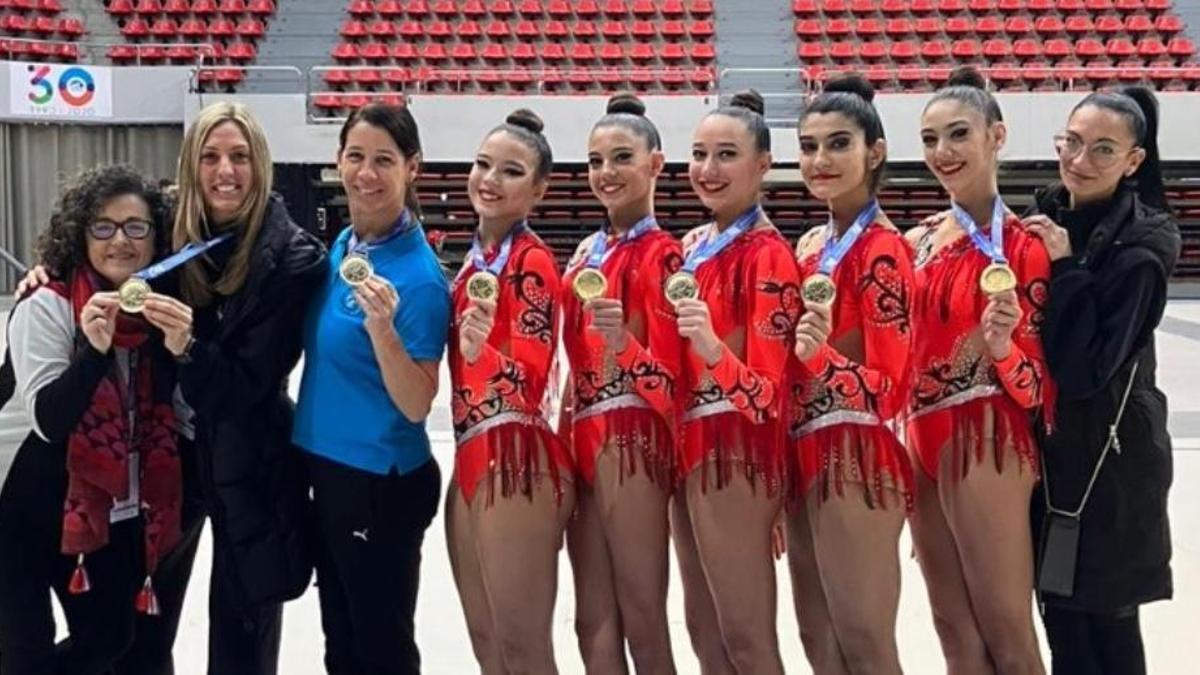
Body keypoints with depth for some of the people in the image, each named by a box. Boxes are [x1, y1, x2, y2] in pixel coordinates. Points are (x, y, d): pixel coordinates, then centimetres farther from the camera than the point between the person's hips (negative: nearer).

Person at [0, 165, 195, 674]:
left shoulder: (166, 306, 3)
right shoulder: (47, 305, -12)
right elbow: (49, 420, -20)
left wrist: (180, 349, -21)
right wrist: (94, 349, -33)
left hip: (143, 510, 5)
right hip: (59, 509, -5)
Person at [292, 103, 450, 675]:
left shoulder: (417, 274, -18)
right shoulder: (340, 248, 4)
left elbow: (416, 406, -20)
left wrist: (382, 328, -32)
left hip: (381, 482, -7)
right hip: (327, 469, 8)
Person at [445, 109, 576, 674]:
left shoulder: (531, 261, -11)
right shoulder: (477, 258, 14)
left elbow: (531, 379, -20)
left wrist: (481, 351, -36)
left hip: (518, 464, -9)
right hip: (470, 462, 9)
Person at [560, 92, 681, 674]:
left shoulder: (660, 253, -8)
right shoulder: (587, 252, 14)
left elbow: (666, 374, -13)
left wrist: (622, 338, -32)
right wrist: (566, 435, 11)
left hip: (632, 442, -8)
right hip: (582, 438, 8)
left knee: (641, 621, -2)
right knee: (593, 619, 11)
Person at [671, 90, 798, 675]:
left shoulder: (767, 256, -14)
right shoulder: (692, 247, 10)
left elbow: (770, 392, -20)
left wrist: (714, 348, -36)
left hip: (737, 461, -8)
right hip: (688, 454, 8)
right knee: (703, 628, 15)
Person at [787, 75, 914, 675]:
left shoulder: (882, 251, -13)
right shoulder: (811, 245, 11)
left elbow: (890, 387, -16)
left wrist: (821, 356, -32)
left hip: (857, 463, -8)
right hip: (806, 460, 8)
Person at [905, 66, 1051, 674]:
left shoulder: (1023, 246, -9)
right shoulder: (918, 243, 9)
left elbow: (1039, 387, -11)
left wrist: (1002, 346, -29)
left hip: (987, 446, -6)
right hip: (923, 446, 7)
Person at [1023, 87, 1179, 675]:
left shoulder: (1140, 247, -17)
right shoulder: (1049, 218, 4)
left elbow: (1083, 369, -23)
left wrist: (1066, 269, -24)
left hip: (1107, 454, -7)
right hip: (1049, 440, 7)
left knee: (1100, 617, 5)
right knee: (1059, 608, 15)